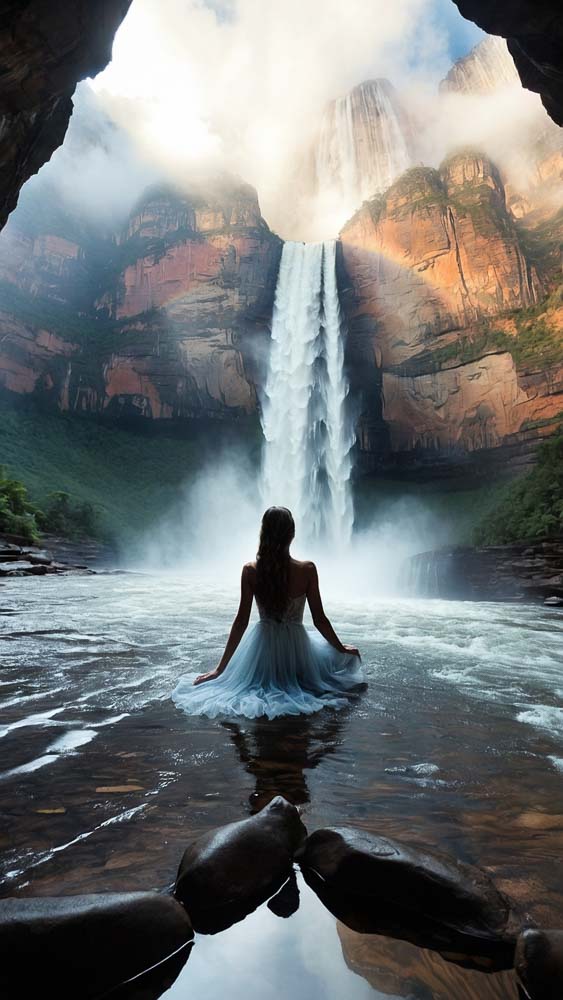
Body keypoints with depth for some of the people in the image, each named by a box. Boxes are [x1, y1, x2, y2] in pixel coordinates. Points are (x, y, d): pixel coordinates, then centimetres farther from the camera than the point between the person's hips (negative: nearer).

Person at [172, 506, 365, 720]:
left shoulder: (250, 571, -13)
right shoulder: (307, 570, -16)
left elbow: (241, 621, -10)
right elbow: (319, 620, -9)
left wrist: (220, 668, 0)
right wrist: (342, 648, 9)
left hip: (262, 647, 3)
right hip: (296, 645, -3)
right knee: (338, 655, 29)